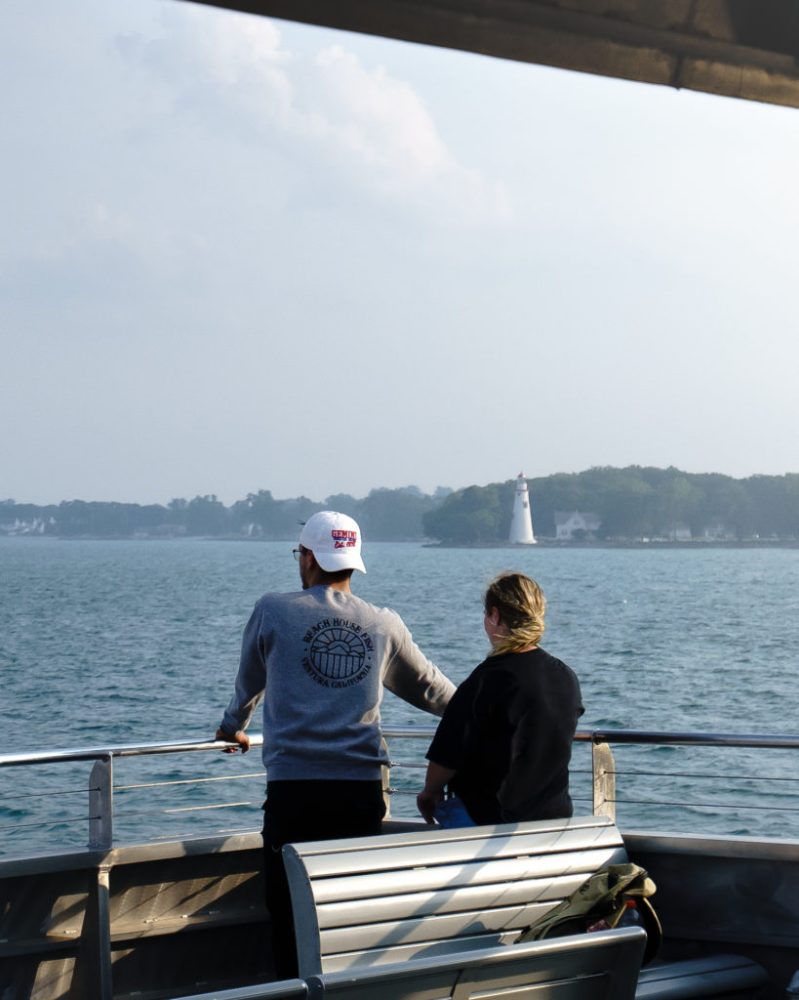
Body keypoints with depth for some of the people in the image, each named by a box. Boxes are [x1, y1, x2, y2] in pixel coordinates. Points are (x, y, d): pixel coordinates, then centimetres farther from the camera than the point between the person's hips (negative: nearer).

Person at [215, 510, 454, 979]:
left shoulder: (274, 611, 3)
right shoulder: (384, 625, 9)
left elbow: (249, 683, 20)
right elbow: (428, 687, 24)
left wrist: (233, 728, 41)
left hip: (293, 787, -2)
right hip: (363, 787, 2)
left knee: (290, 917, 3)